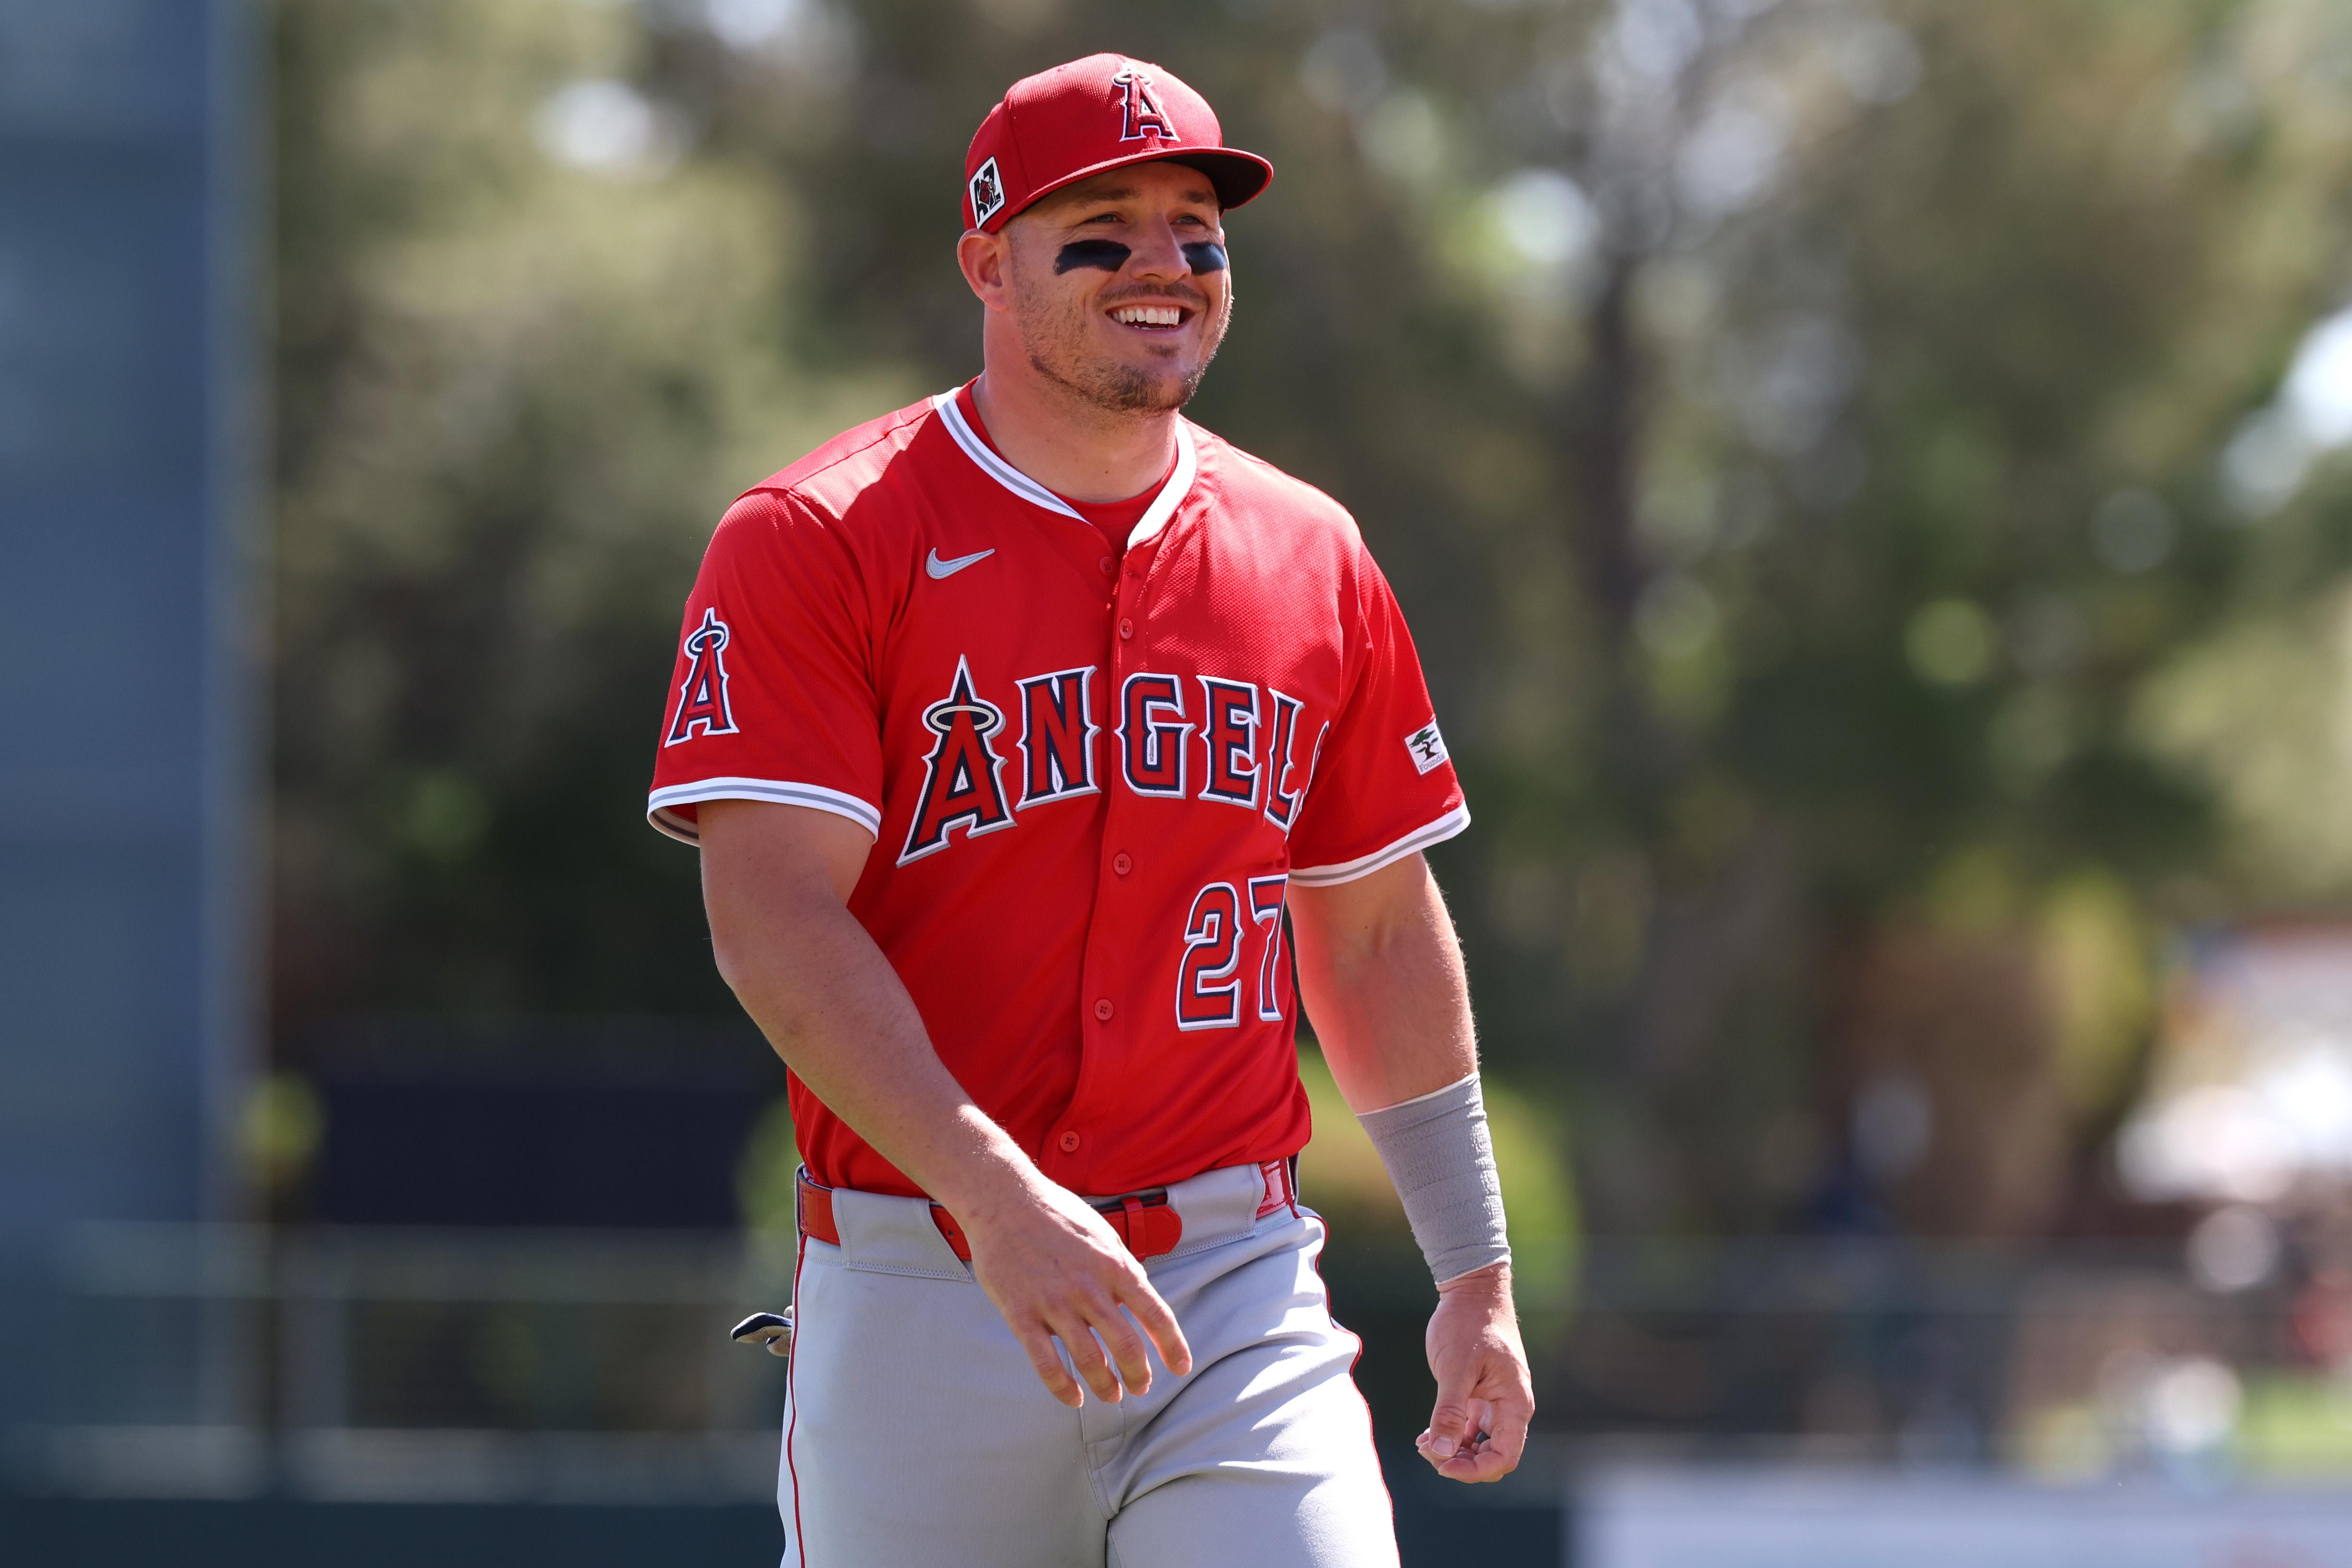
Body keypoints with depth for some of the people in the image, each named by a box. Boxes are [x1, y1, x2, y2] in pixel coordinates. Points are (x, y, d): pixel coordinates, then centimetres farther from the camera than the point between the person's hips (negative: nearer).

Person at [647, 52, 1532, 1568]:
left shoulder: (1311, 559, 11)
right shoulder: (817, 543, -4)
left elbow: (1381, 934, 20)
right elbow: (774, 917, -15)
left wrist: (1477, 1276, 17)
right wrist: (996, 1197, -27)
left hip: (1242, 1286, 3)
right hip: (919, 1294, -3)